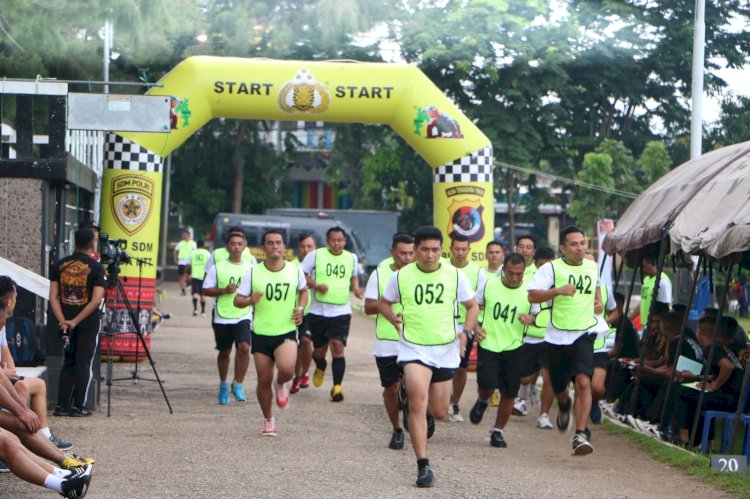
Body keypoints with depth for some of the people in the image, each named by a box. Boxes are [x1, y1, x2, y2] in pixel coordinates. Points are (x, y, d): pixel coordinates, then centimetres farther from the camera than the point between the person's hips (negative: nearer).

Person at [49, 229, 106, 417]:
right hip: (89, 323, -4)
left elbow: (53, 297, -3)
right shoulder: (96, 267, -9)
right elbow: (96, 300, -16)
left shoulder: (59, 265, 2)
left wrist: (63, 322, -8)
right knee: (84, 362, 3)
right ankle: (79, 406, 1)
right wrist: (75, 322, -15)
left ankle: (62, 405, 9)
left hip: (66, 320, 4)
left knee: (68, 362, 12)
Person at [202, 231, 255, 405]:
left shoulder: (250, 267, 4)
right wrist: (224, 290, -14)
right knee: (224, 352, 11)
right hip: (222, 317, 0)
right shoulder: (218, 267, 0)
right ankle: (223, 384, 34)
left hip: (243, 316, 0)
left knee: (244, 347, -21)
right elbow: (206, 290, 1)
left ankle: (238, 384, -10)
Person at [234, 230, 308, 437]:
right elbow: (237, 300, 0)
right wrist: (249, 301, -23)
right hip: (261, 333, 1)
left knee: (286, 369, -26)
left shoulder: (295, 271, -1)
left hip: (287, 332, -1)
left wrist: (301, 308, 0)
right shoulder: (253, 272, -4)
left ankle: (281, 385, 11)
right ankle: (268, 420, 25)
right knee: (264, 379, 4)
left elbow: (303, 291, 19)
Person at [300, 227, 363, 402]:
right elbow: (301, 274, 0)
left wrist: (355, 288, 4)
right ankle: (320, 368, 45)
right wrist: (316, 286, -16)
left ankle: (337, 387, -15)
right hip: (318, 311, 0)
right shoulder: (315, 255, -1)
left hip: (342, 311, 0)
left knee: (338, 348, -14)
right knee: (319, 350, 10)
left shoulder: (351, 258, 9)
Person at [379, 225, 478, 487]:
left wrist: (465, 331, -5)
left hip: (446, 349, 2)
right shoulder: (401, 276, -2)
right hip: (413, 348, -2)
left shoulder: (454, 275, 0)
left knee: (439, 412, 8)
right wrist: (394, 319, -5)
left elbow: (472, 306, 10)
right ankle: (423, 466, -16)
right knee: (418, 402, -20)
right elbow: (384, 302, 14)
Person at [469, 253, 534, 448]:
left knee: (509, 393, 2)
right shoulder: (489, 285, -2)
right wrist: (475, 327, -4)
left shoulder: (528, 292, -2)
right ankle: (483, 401, 22)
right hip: (488, 345, -1)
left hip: (513, 349, 1)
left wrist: (531, 319, -19)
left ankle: (498, 431, 20)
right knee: (487, 384, -16)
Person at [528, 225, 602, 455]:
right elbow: (532, 296, -17)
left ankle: (580, 435, -20)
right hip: (557, 335, -1)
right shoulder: (551, 268, -6)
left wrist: (598, 301, 14)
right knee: (558, 386, 14)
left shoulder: (593, 267, 9)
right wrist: (558, 290, -29)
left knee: (583, 382, -19)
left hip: (583, 334, 1)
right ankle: (564, 406, 52)